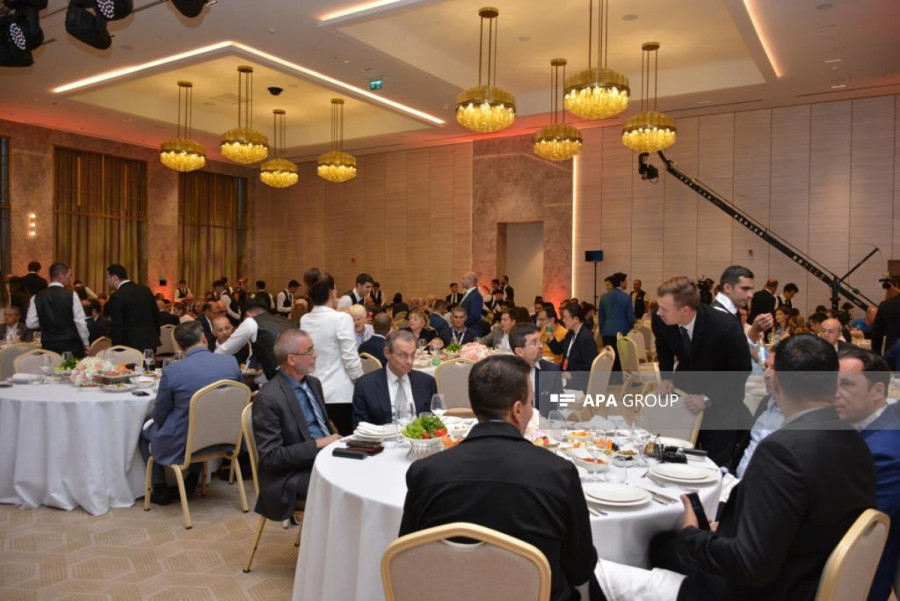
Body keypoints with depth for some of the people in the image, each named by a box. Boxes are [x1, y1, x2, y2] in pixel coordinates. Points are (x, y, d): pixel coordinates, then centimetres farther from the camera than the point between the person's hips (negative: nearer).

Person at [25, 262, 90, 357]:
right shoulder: (71, 295, -8)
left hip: (48, 346, 3)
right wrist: (86, 343, 3)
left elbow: (30, 323, 4)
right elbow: (80, 322, -8)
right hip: (71, 345, -3)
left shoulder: (36, 298, 2)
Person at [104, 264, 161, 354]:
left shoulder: (117, 297, -12)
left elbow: (116, 326, -12)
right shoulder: (145, 289, 7)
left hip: (131, 345, -6)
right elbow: (156, 315, 13)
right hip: (151, 343, 6)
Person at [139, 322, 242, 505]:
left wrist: (153, 409, 18)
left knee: (144, 428, 25)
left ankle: (160, 490, 29)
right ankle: (191, 482, 36)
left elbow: (158, 415, -6)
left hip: (181, 445, -4)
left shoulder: (171, 371, -19)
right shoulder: (232, 362, -10)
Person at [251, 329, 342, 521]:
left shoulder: (313, 383, 9)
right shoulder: (268, 398, -16)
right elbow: (270, 456, -17)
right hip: (293, 474, -7)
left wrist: (334, 441, -1)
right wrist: (318, 444, -19)